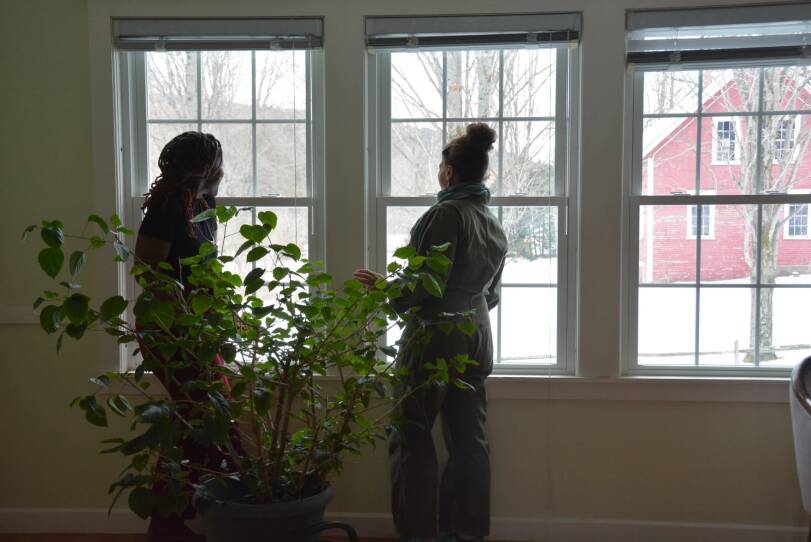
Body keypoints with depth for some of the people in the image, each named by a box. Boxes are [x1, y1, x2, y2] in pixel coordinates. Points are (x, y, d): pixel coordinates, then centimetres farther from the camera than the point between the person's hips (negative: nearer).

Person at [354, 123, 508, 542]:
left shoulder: (446, 214, -12)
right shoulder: (494, 224, 13)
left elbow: (424, 288, -16)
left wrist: (382, 286, -1)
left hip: (436, 338, -8)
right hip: (477, 339, 8)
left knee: (412, 437, 0)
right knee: (469, 438, 10)